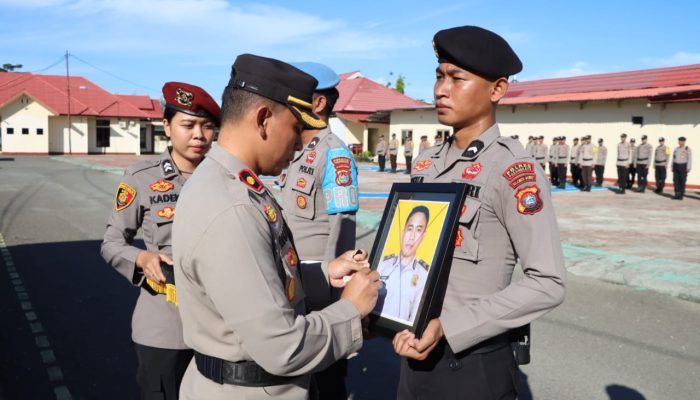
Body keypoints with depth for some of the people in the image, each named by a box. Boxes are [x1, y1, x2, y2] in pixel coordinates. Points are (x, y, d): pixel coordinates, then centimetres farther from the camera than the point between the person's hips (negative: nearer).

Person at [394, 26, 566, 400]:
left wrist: (448, 326, -22)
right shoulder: (426, 162, 3)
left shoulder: (513, 170, -16)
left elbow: (548, 283, -19)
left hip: (473, 364, -6)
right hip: (416, 353, 6)